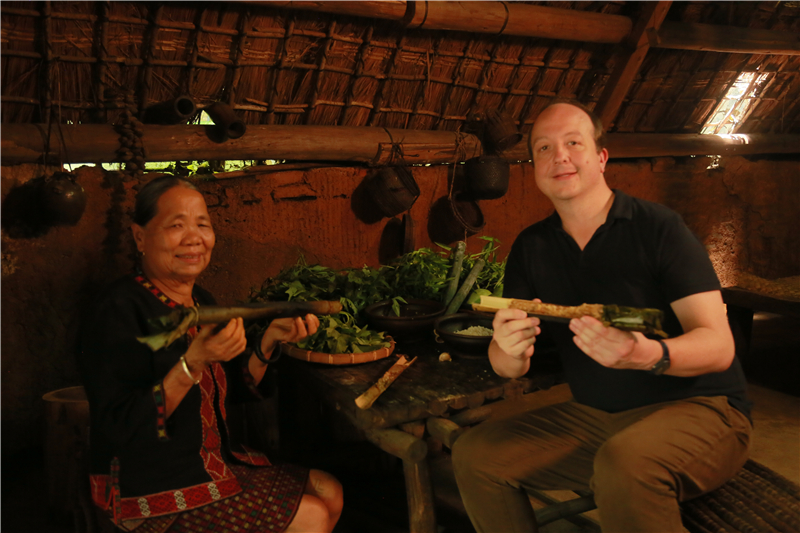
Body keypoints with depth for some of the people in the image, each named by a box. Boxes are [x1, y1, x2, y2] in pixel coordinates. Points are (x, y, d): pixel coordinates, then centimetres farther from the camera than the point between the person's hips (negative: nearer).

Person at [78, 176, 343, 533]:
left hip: (218, 461, 8)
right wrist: (193, 363, -35)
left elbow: (237, 391, 9)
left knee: (330, 493, 8)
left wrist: (271, 338, -7)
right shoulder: (118, 311, -19)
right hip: (156, 490, -8)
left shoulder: (201, 301, 6)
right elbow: (120, 429, -26)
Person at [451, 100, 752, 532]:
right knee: (473, 455, -9)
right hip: (595, 417, 6)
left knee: (624, 466, -38)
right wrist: (512, 353, -25)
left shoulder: (659, 227, -11)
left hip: (697, 408, -5)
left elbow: (719, 345, -15)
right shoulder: (531, 248, 5)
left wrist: (650, 355, -37)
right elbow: (507, 367, 1)